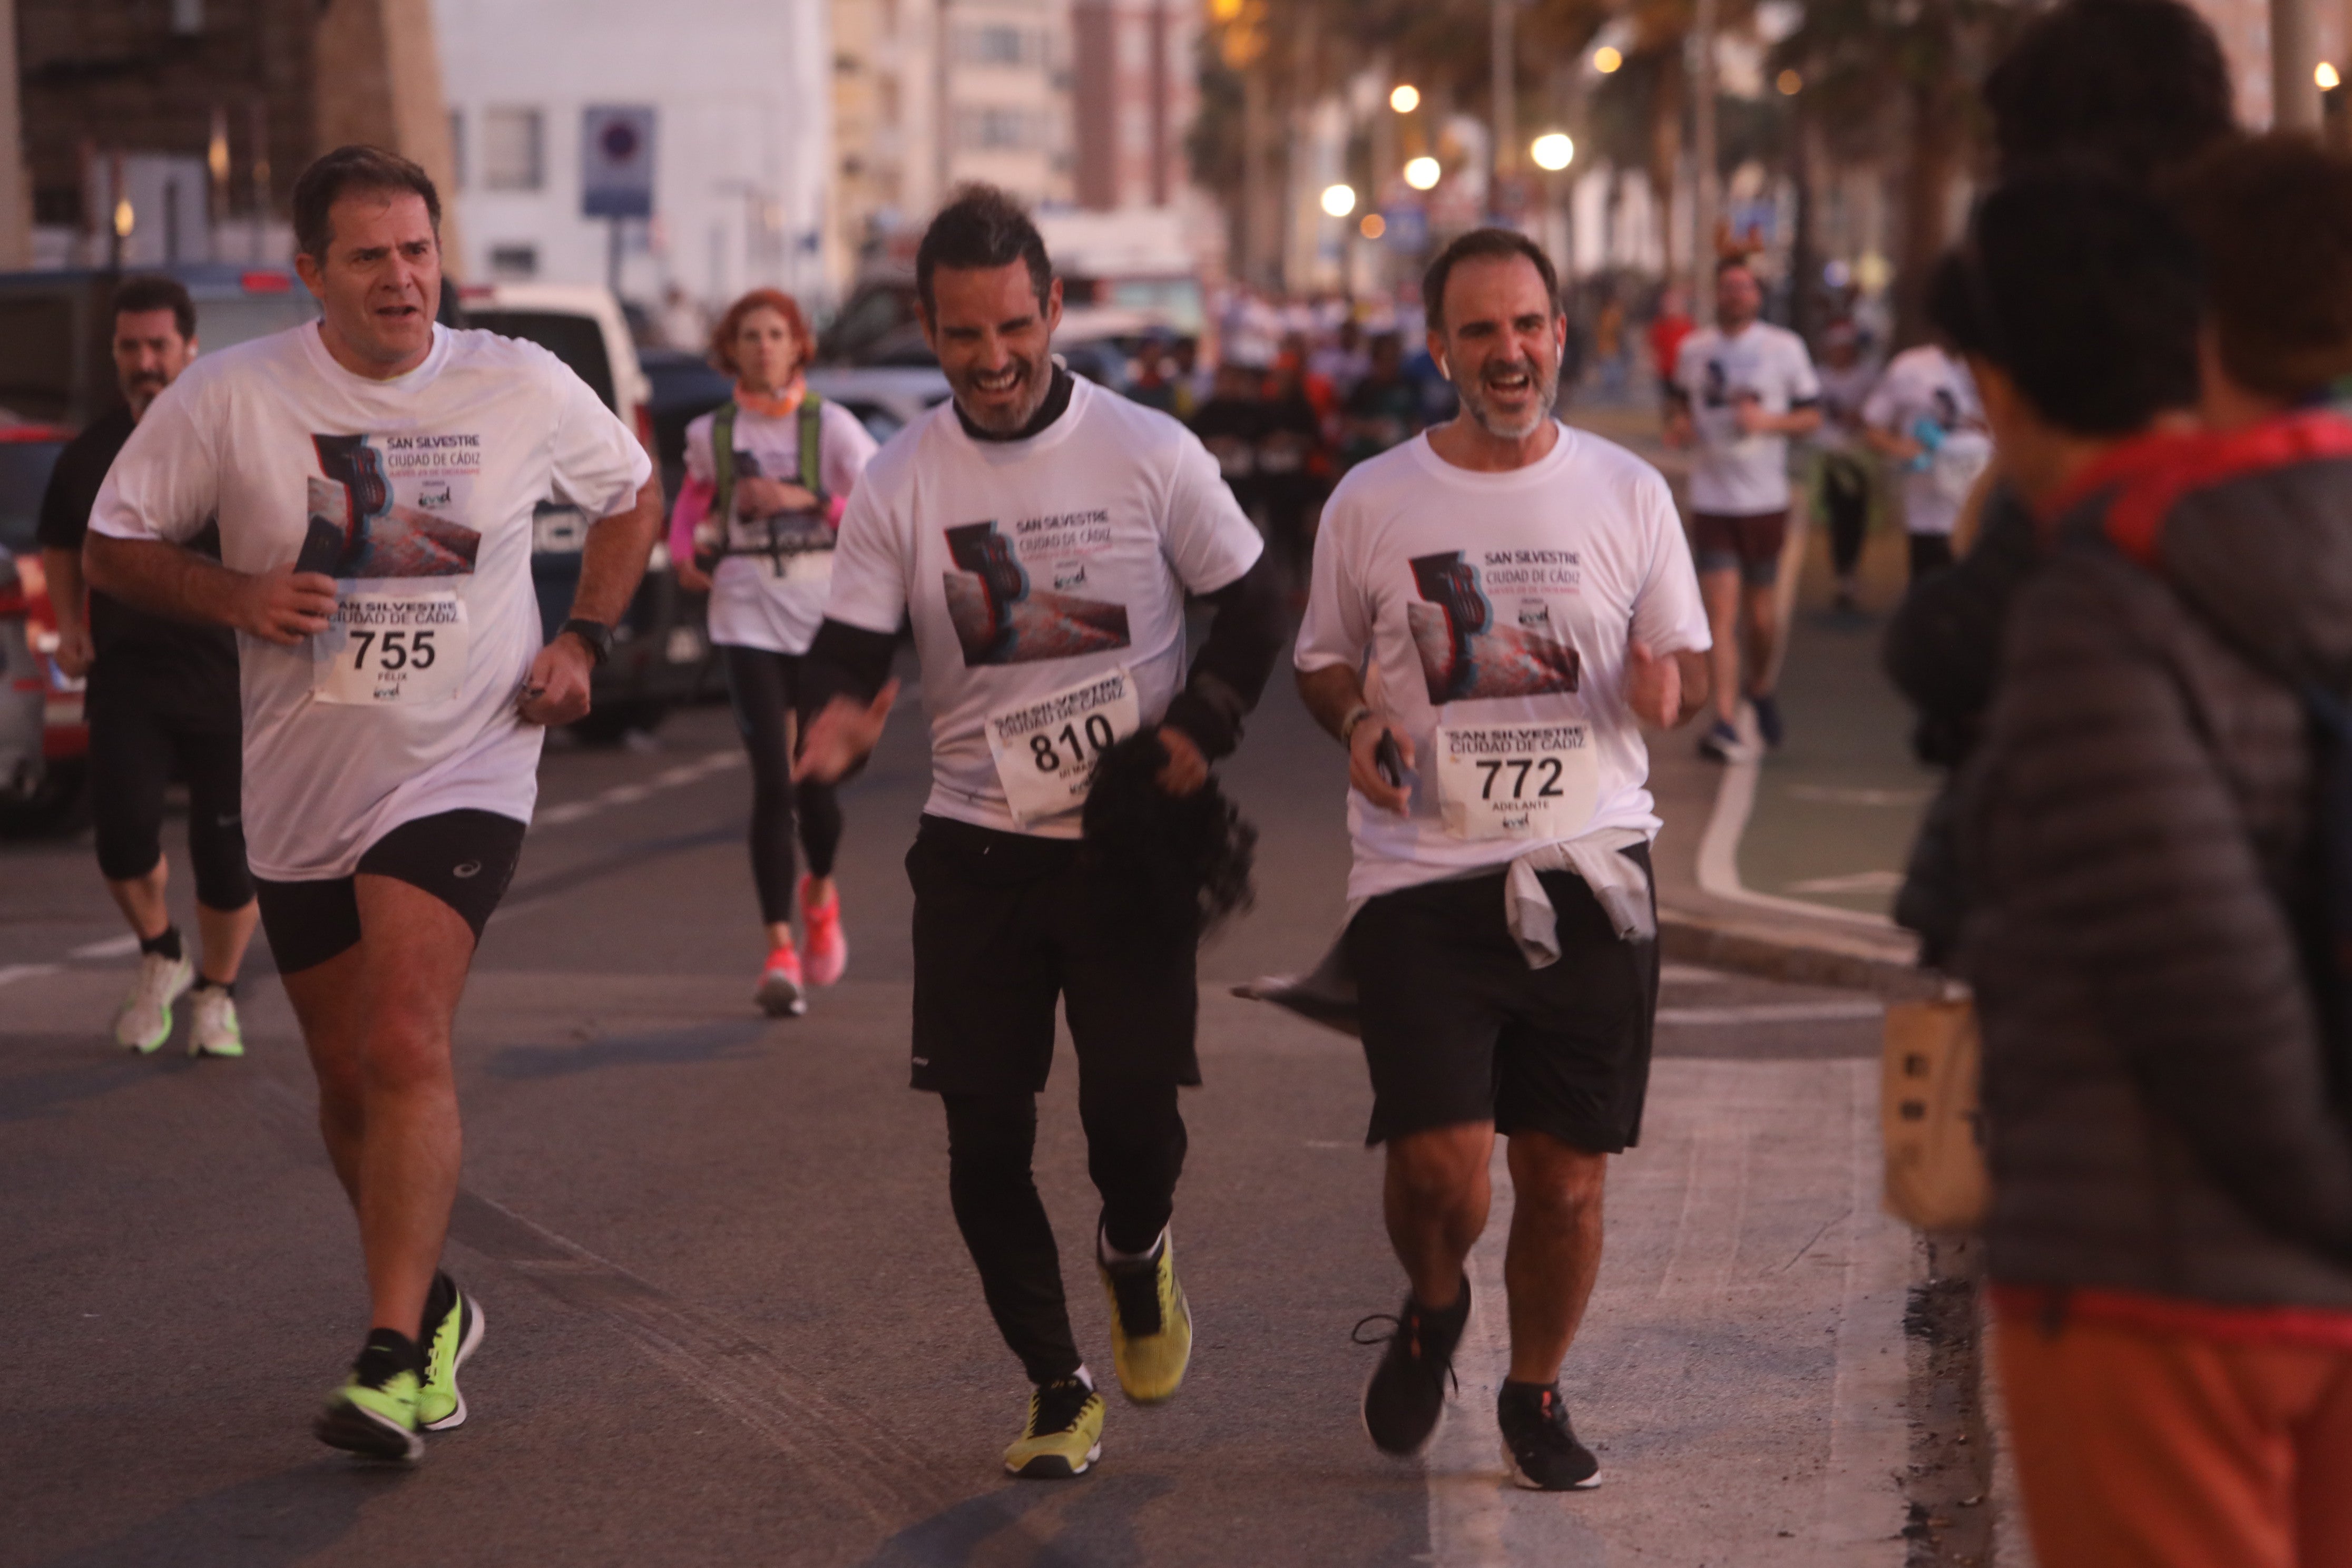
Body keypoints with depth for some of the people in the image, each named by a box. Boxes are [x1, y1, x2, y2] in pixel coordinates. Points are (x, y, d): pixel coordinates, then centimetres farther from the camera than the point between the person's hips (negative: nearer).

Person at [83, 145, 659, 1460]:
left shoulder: (523, 388, -2)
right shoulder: (231, 397, -5)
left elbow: (635, 493, 16)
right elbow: (115, 549, 2)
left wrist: (586, 639, 3)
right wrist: (235, 595, -16)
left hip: (462, 774, -2)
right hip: (300, 794, 3)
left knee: (405, 1046, -21)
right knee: (351, 1079, 11)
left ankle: (393, 1365, -22)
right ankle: (435, 1306, 34)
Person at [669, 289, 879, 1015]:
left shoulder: (831, 426, 0)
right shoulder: (710, 434, 7)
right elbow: (690, 506, 23)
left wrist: (803, 500, -15)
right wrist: (686, 555, 3)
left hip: (825, 614, 0)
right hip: (747, 615, 0)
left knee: (817, 779, 3)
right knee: (772, 782, -11)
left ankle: (821, 892, 37)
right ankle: (780, 951, -8)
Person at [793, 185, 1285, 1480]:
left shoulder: (1149, 452, -3)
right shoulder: (899, 484, -1)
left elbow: (1254, 603, 6)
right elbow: (851, 647, -3)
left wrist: (1202, 728, -9)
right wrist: (840, 719, -27)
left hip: (1133, 838, -1)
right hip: (979, 843, 1)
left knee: (1134, 1113, -9)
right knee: (985, 1136, -1)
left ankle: (1135, 1253, 28)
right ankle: (1057, 1390, 16)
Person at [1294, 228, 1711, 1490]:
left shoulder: (1628, 494, 6)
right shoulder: (1371, 502, 4)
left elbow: (1685, 667, 13)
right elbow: (1322, 661, 16)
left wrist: (1668, 685, -11)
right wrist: (1355, 723, -6)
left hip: (1588, 869, 1)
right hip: (1422, 877, -1)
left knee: (1566, 1175, 4)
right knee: (1438, 1168, -13)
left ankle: (1535, 1395, 27)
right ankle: (1430, 1309, 21)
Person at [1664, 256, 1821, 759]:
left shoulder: (1785, 348, 0)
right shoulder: (1693, 350, 6)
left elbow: (1811, 416, 3)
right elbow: (1679, 398, 22)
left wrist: (1768, 420, -16)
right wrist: (1677, 424, -1)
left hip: (1765, 500, 0)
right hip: (1711, 500, 0)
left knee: (1761, 614, 9)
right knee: (1720, 614, -9)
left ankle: (1761, 688, 37)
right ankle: (1725, 721, -12)